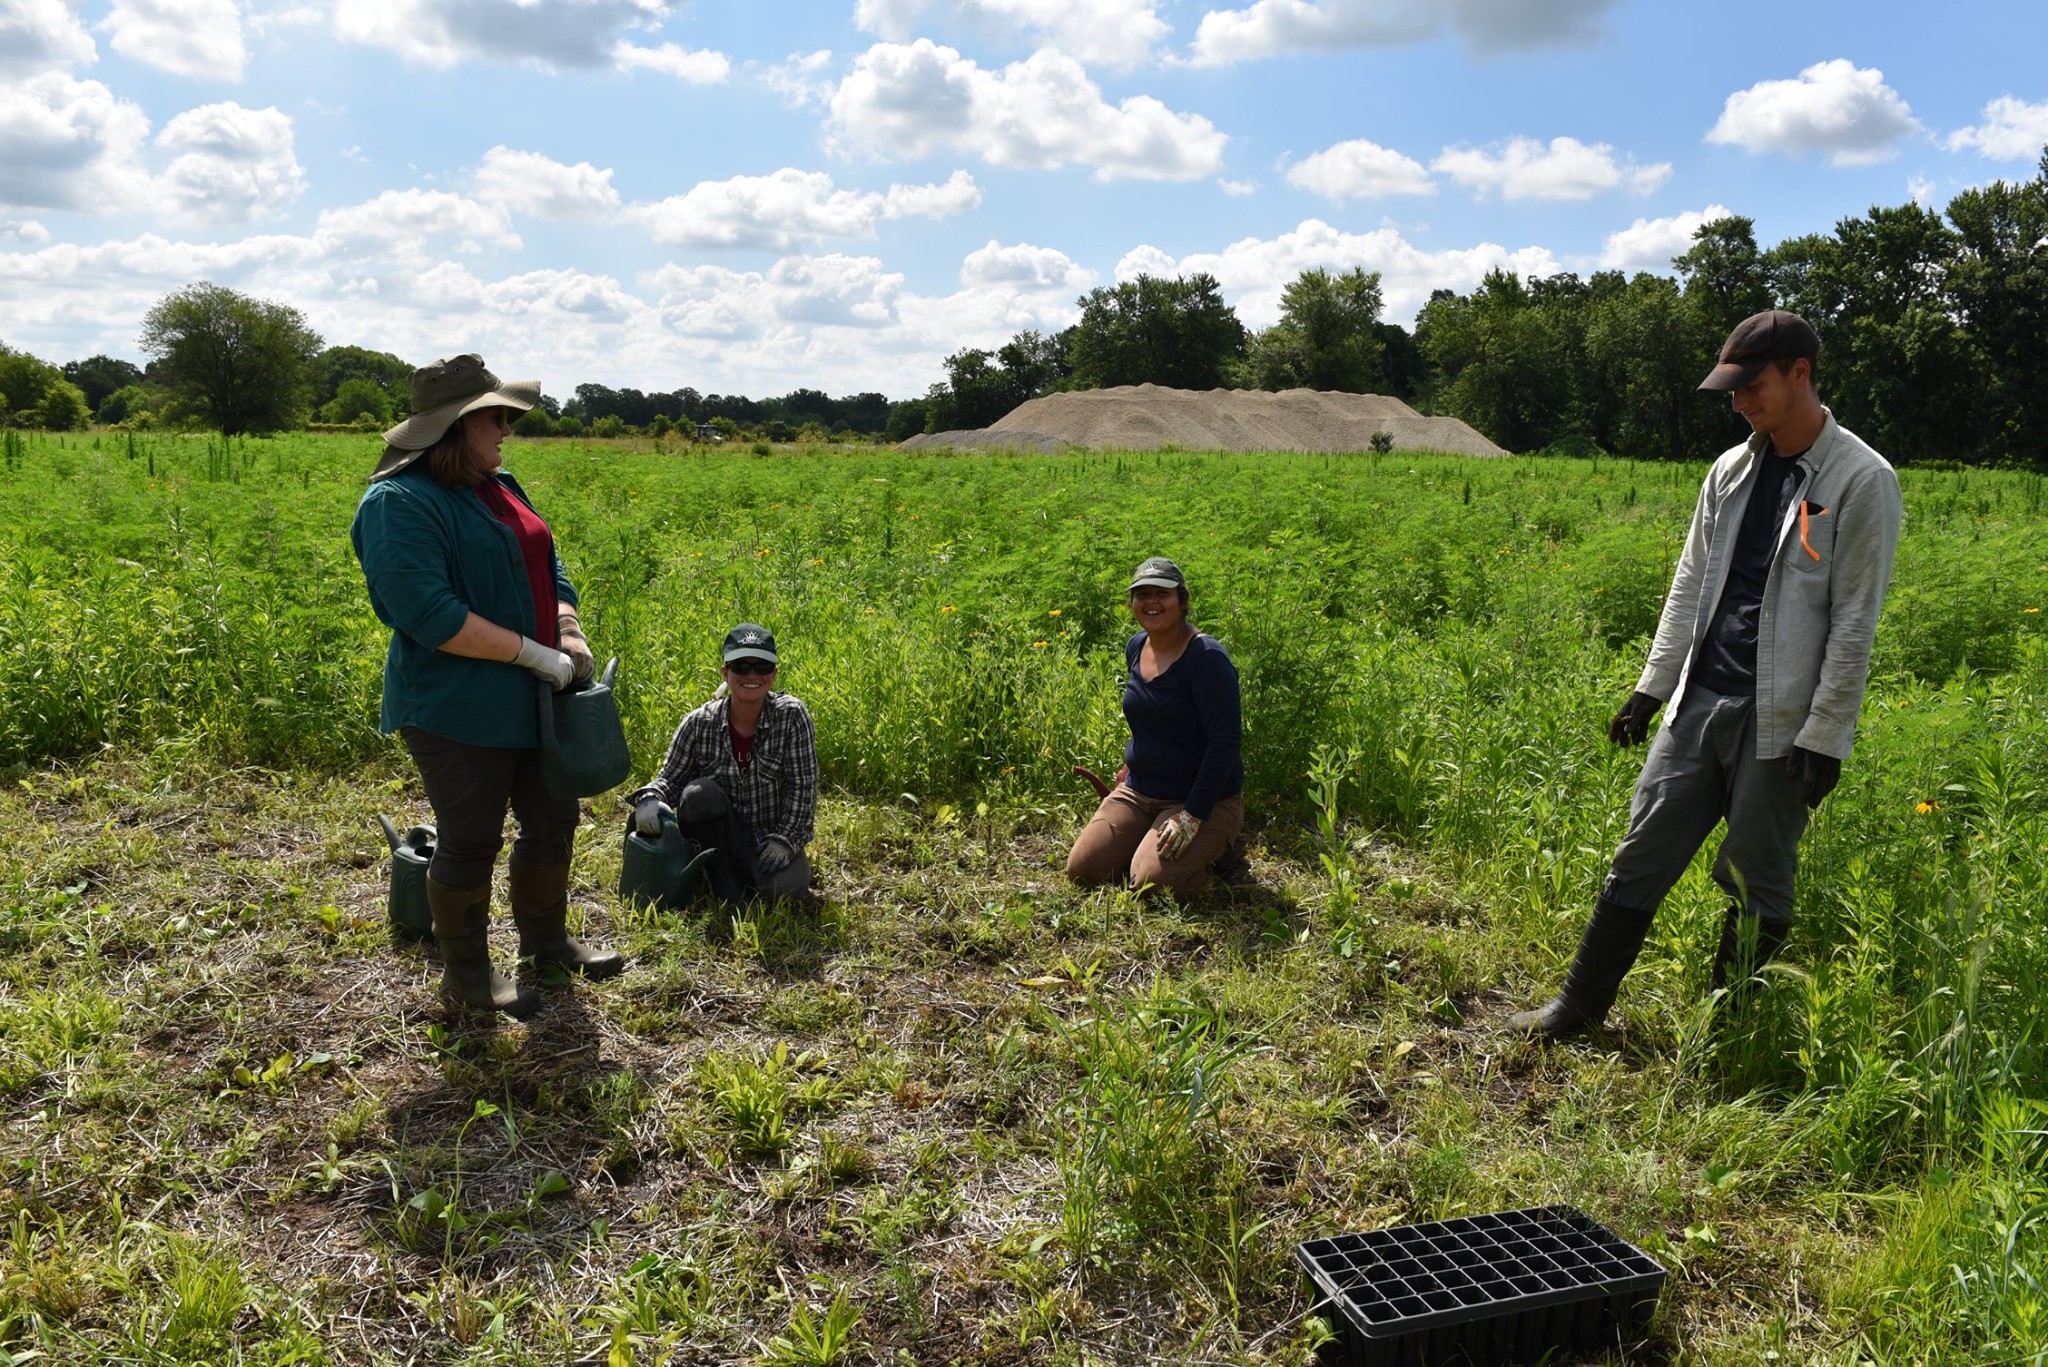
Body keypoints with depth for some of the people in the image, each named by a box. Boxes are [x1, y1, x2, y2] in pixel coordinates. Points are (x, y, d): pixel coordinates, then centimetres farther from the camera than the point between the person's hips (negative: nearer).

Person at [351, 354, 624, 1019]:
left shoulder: (500, 490, 11)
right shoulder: (402, 504, -17)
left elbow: (547, 569, 17)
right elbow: (427, 613, -26)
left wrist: (569, 631, -3)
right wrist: (534, 652, -23)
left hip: (528, 703, 9)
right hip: (458, 711, -8)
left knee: (554, 821, 17)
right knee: (470, 842, 4)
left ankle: (546, 939, 37)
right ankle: (465, 975, 23)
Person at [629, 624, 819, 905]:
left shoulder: (792, 716, -12)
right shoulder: (699, 723, -7)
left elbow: (803, 787, -12)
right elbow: (670, 778, -3)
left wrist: (785, 840, -20)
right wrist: (649, 800, -26)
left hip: (772, 840, -2)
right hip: (721, 838, 2)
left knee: (785, 887, -32)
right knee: (699, 793, -28)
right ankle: (725, 880, -11)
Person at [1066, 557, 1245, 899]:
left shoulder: (1207, 658, -19)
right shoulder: (1135, 647, 5)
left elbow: (1226, 742, -23)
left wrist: (1192, 817, -25)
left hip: (1203, 798, -7)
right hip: (1138, 793, 7)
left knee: (1151, 883, -24)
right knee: (1081, 871, -6)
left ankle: (1208, 846, 7)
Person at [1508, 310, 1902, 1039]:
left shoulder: (1860, 480, -8)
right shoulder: (1731, 470, 11)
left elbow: (1854, 621, -10)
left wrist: (1824, 737, -12)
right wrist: (1651, 686, 11)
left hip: (1778, 720, -5)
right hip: (1699, 703, 5)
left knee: (1755, 884, 6)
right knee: (1642, 855, 8)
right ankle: (1579, 1004, 18)